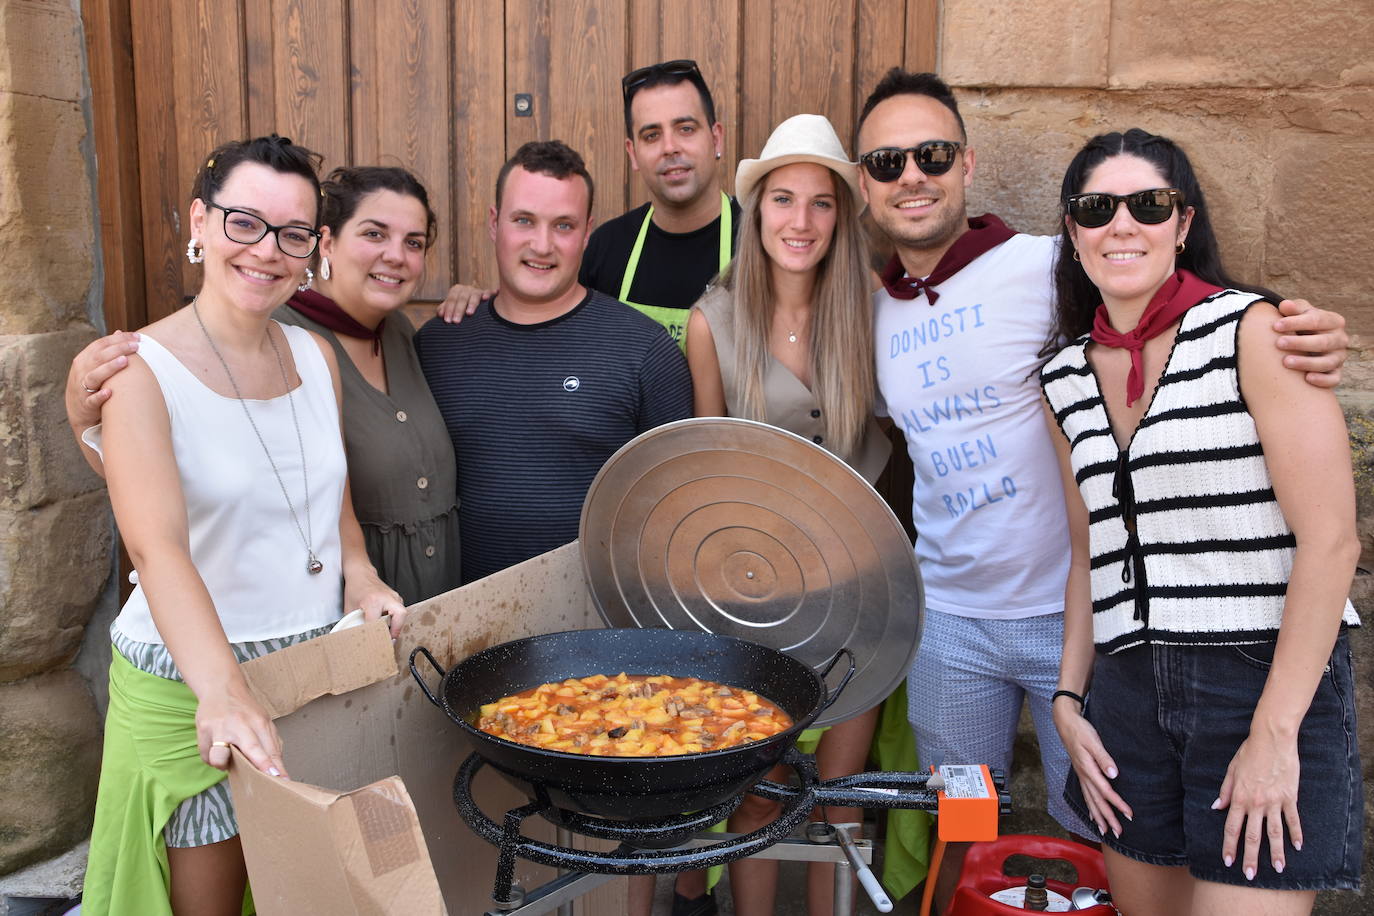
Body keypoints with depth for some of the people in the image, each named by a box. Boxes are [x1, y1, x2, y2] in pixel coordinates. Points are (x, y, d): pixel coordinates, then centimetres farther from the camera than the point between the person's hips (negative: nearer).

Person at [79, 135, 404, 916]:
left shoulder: (316, 356, 4)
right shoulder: (139, 372, -15)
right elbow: (157, 546, -29)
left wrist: (360, 577, -4)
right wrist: (223, 690, -43)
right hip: (189, 691, -5)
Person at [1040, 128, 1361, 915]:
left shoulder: (1251, 331, -7)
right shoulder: (1067, 379, 9)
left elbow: (1331, 538, -12)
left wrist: (1275, 733, -15)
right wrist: (1070, 700, 8)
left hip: (1269, 682, -5)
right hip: (1129, 694, 5)